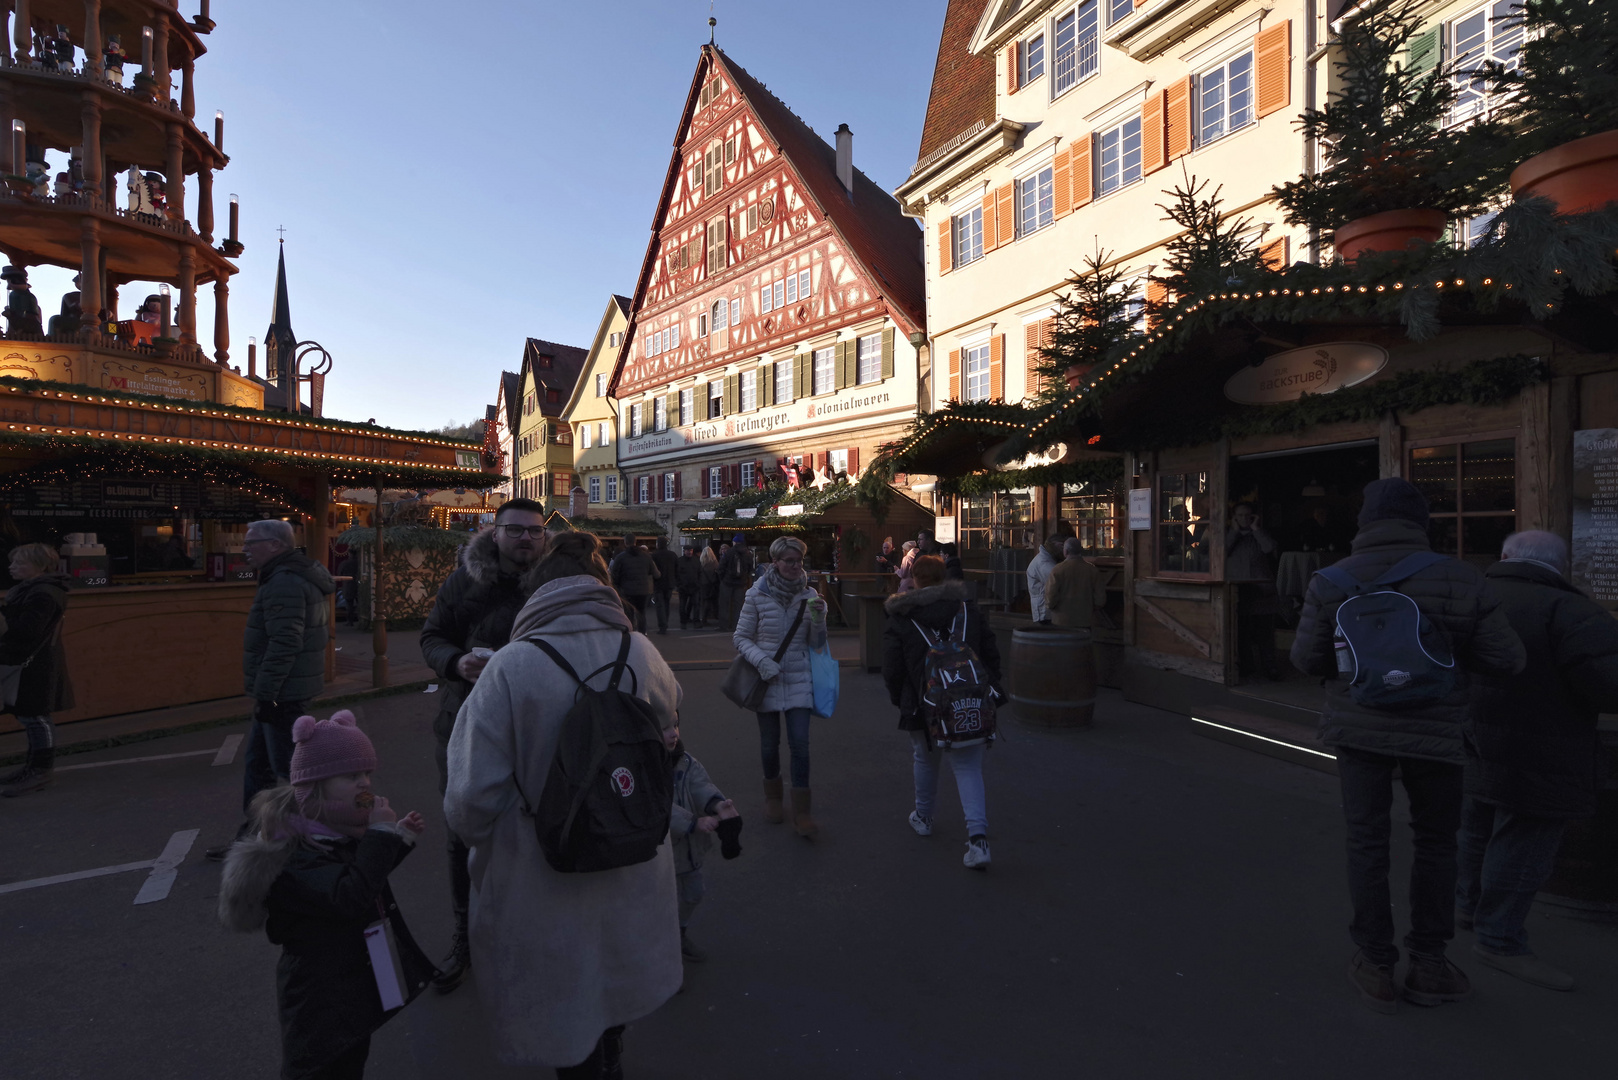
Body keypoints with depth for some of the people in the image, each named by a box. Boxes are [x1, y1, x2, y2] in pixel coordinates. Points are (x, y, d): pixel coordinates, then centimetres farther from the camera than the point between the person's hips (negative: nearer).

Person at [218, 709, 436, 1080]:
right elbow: (350, 895, -40)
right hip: (322, 999, -8)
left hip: (358, 977, 9)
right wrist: (381, 833, -35)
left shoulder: (335, 830, 1)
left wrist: (399, 837, 2)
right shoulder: (293, 851, -28)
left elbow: (367, 875, 16)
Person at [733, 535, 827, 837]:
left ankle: (801, 811, 9)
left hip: (799, 679, 1)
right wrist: (762, 661, -17)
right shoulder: (757, 595, -7)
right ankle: (772, 795, 38)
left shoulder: (809, 594, -1)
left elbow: (817, 643, 3)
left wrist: (818, 618, -15)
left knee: (800, 743, -3)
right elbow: (741, 638, -1)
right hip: (767, 678, -1)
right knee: (770, 744, 12)